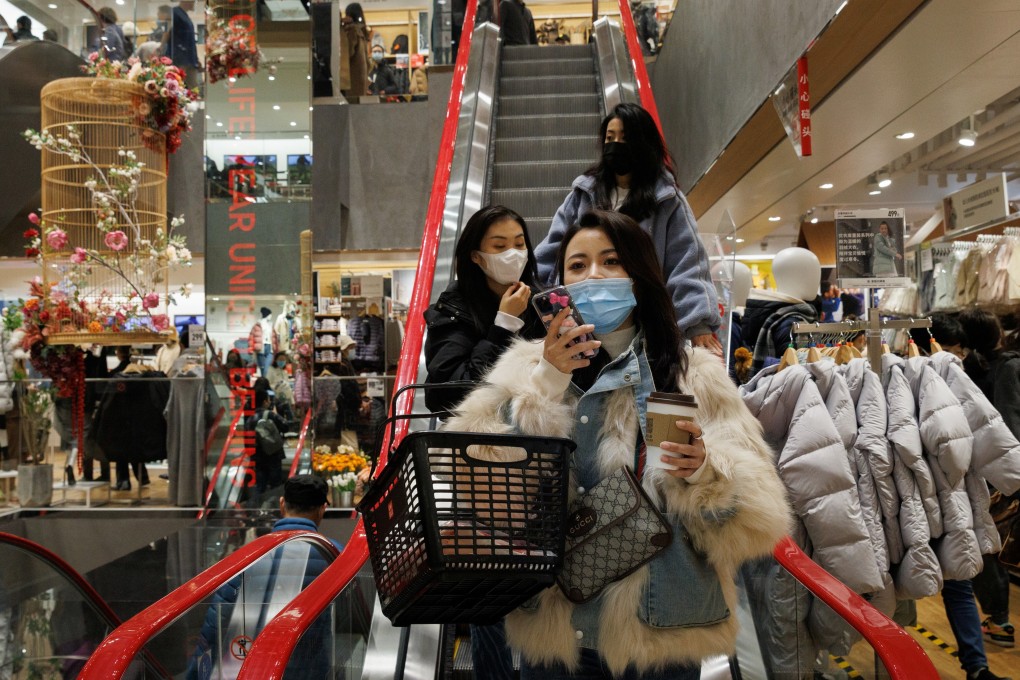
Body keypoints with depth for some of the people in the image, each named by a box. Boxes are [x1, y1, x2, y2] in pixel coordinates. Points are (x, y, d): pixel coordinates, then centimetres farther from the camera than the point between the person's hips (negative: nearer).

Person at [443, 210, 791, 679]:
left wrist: (704, 470, -24)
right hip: (553, 632, 1)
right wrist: (547, 383, -16)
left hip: (662, 634, 0)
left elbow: (759, 517, -5)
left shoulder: (696, 376, 0)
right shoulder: (526, 369, 4)